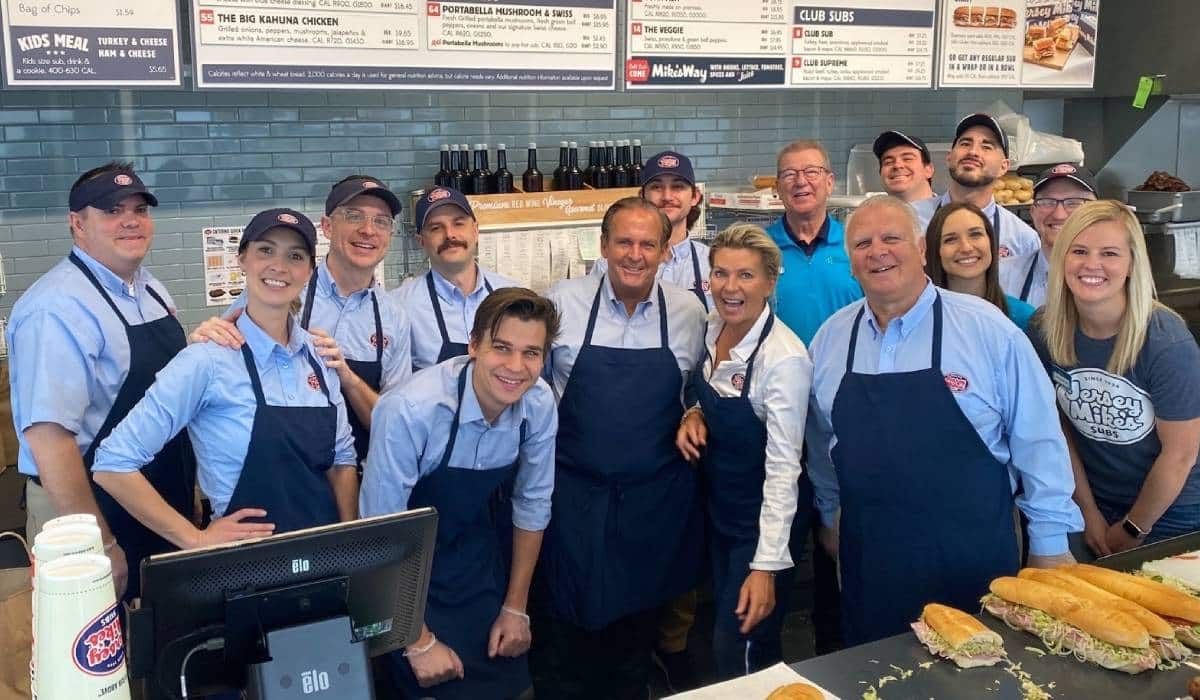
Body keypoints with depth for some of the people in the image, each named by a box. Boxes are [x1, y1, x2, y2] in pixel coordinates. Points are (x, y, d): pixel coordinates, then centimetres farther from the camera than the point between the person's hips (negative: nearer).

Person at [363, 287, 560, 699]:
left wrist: (516, 607, 3)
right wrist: (418, 643, -17)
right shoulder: (410, 412, -32)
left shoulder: (540, 404, -16)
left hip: (477, 565, 4)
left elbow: (532, 503, -2)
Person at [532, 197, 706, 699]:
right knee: (563, 624, 10)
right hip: (573, 493, -1)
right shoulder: (563, 303, -6)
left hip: (656, 500, 2)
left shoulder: (689, 312, -1)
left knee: (637, 629, 17)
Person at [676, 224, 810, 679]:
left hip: (761, 519, -7)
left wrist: (766, 566, -27)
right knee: (724, 636, 21)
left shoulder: (784, 358, -26)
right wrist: (694, 415, -9)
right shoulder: (715, 328, -4)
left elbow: (783, 466, -26)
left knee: (739, 655, 1)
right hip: (717, 506, 8)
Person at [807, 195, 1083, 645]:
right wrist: (830, 515, 17)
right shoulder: (829, 339, 2)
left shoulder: (988, 330, -9)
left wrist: (1049, 542, -2)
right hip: (869, 557, 3)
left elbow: (1037, 440, -5)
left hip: (972, 554, -3)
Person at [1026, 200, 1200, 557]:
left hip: (1171, 516, -3)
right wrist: (1089, 512, -3)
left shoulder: (1168, 343, -25)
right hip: (1095, 510, 3)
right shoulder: (1043, 332, -14)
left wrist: (1132, 530, -8)